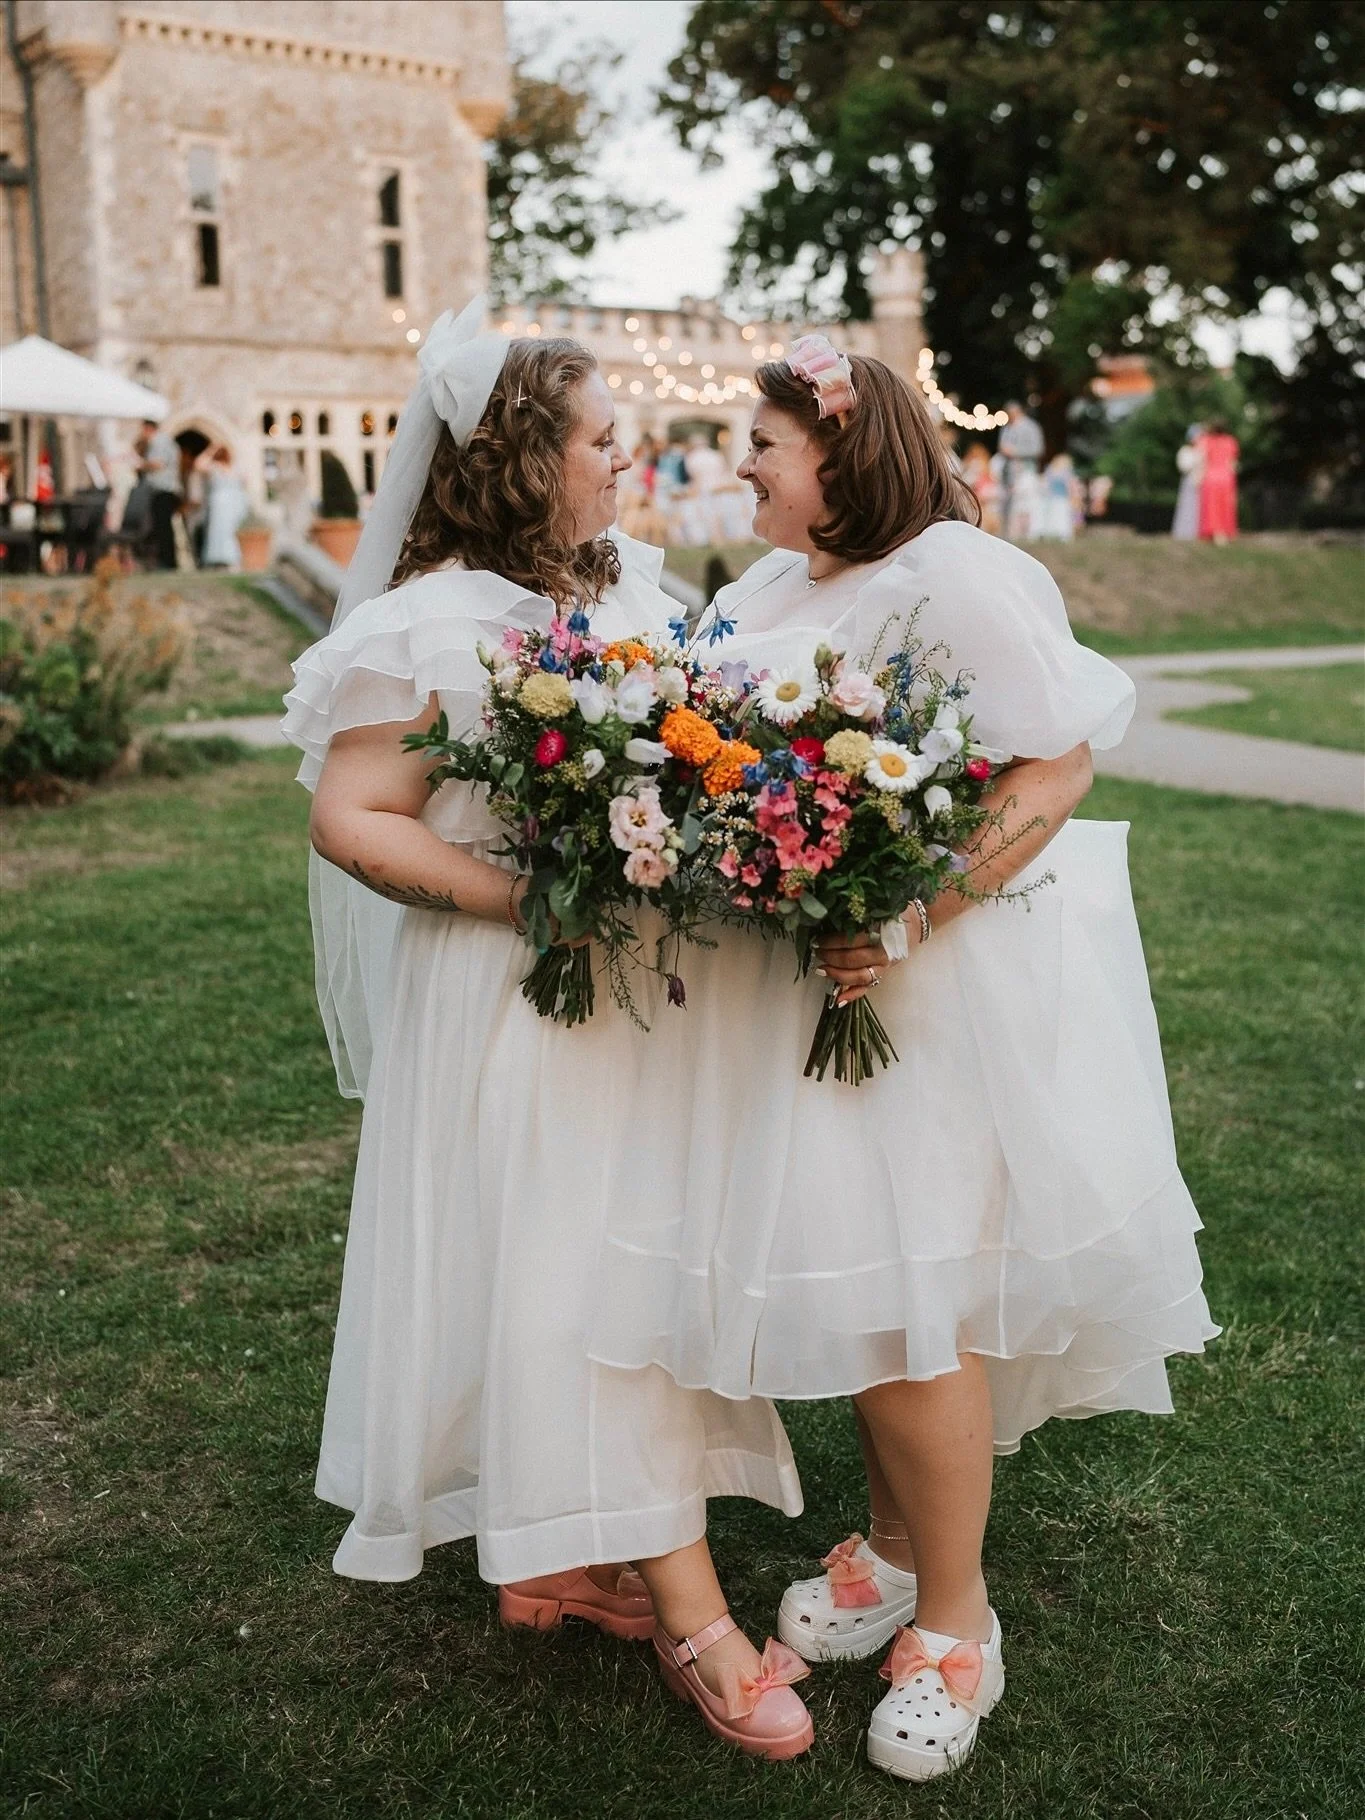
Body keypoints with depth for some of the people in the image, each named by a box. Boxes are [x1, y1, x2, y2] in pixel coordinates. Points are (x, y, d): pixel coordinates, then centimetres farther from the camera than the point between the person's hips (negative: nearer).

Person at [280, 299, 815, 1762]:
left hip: (635, 983, 8)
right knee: (565, 1272, -2)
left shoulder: (627, 591, 9)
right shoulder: (433, 627, -14)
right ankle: (690, 1612, 7)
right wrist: (535, 901, -21)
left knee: (628, 1268, 13)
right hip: (508, 1002, -8)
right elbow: (351, 822, -17)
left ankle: (560, 1552, 30)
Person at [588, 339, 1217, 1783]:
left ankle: (955, 1614, 17)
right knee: (839, 1267, 14)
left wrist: (912, 921, -26)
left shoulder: (961, 578, -12)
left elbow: (1055, 769, -18)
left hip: (936, 982, -8)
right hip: (803, 980, 8)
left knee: (909, 1284, -3)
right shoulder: (770, 588, 14)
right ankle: (893, 1542, 34)